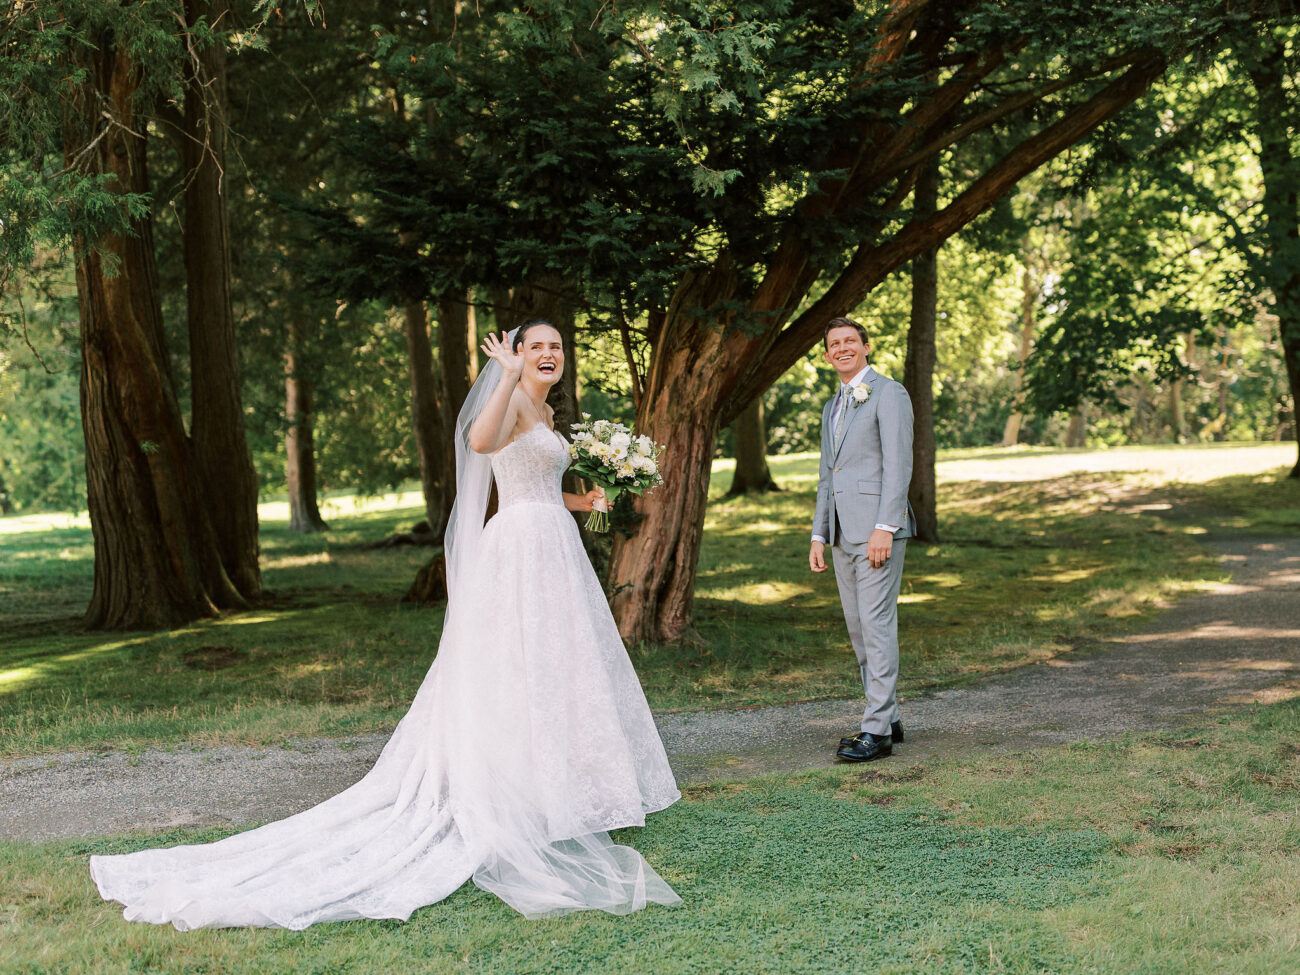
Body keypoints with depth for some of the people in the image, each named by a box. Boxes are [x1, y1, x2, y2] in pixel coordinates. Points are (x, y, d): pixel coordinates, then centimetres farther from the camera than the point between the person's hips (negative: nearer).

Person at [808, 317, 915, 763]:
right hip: (843, 533, 9)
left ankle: (877, 730, -8)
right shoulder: (831, 408, 22)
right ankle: (887, 718, 17)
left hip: (877, 528, -9)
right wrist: (818, 535, 15)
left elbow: (898, 465, -12)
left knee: (877, 623, -10)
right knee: (858, 627, 9)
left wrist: (884, 528, -20)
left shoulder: (888, 394, -4)